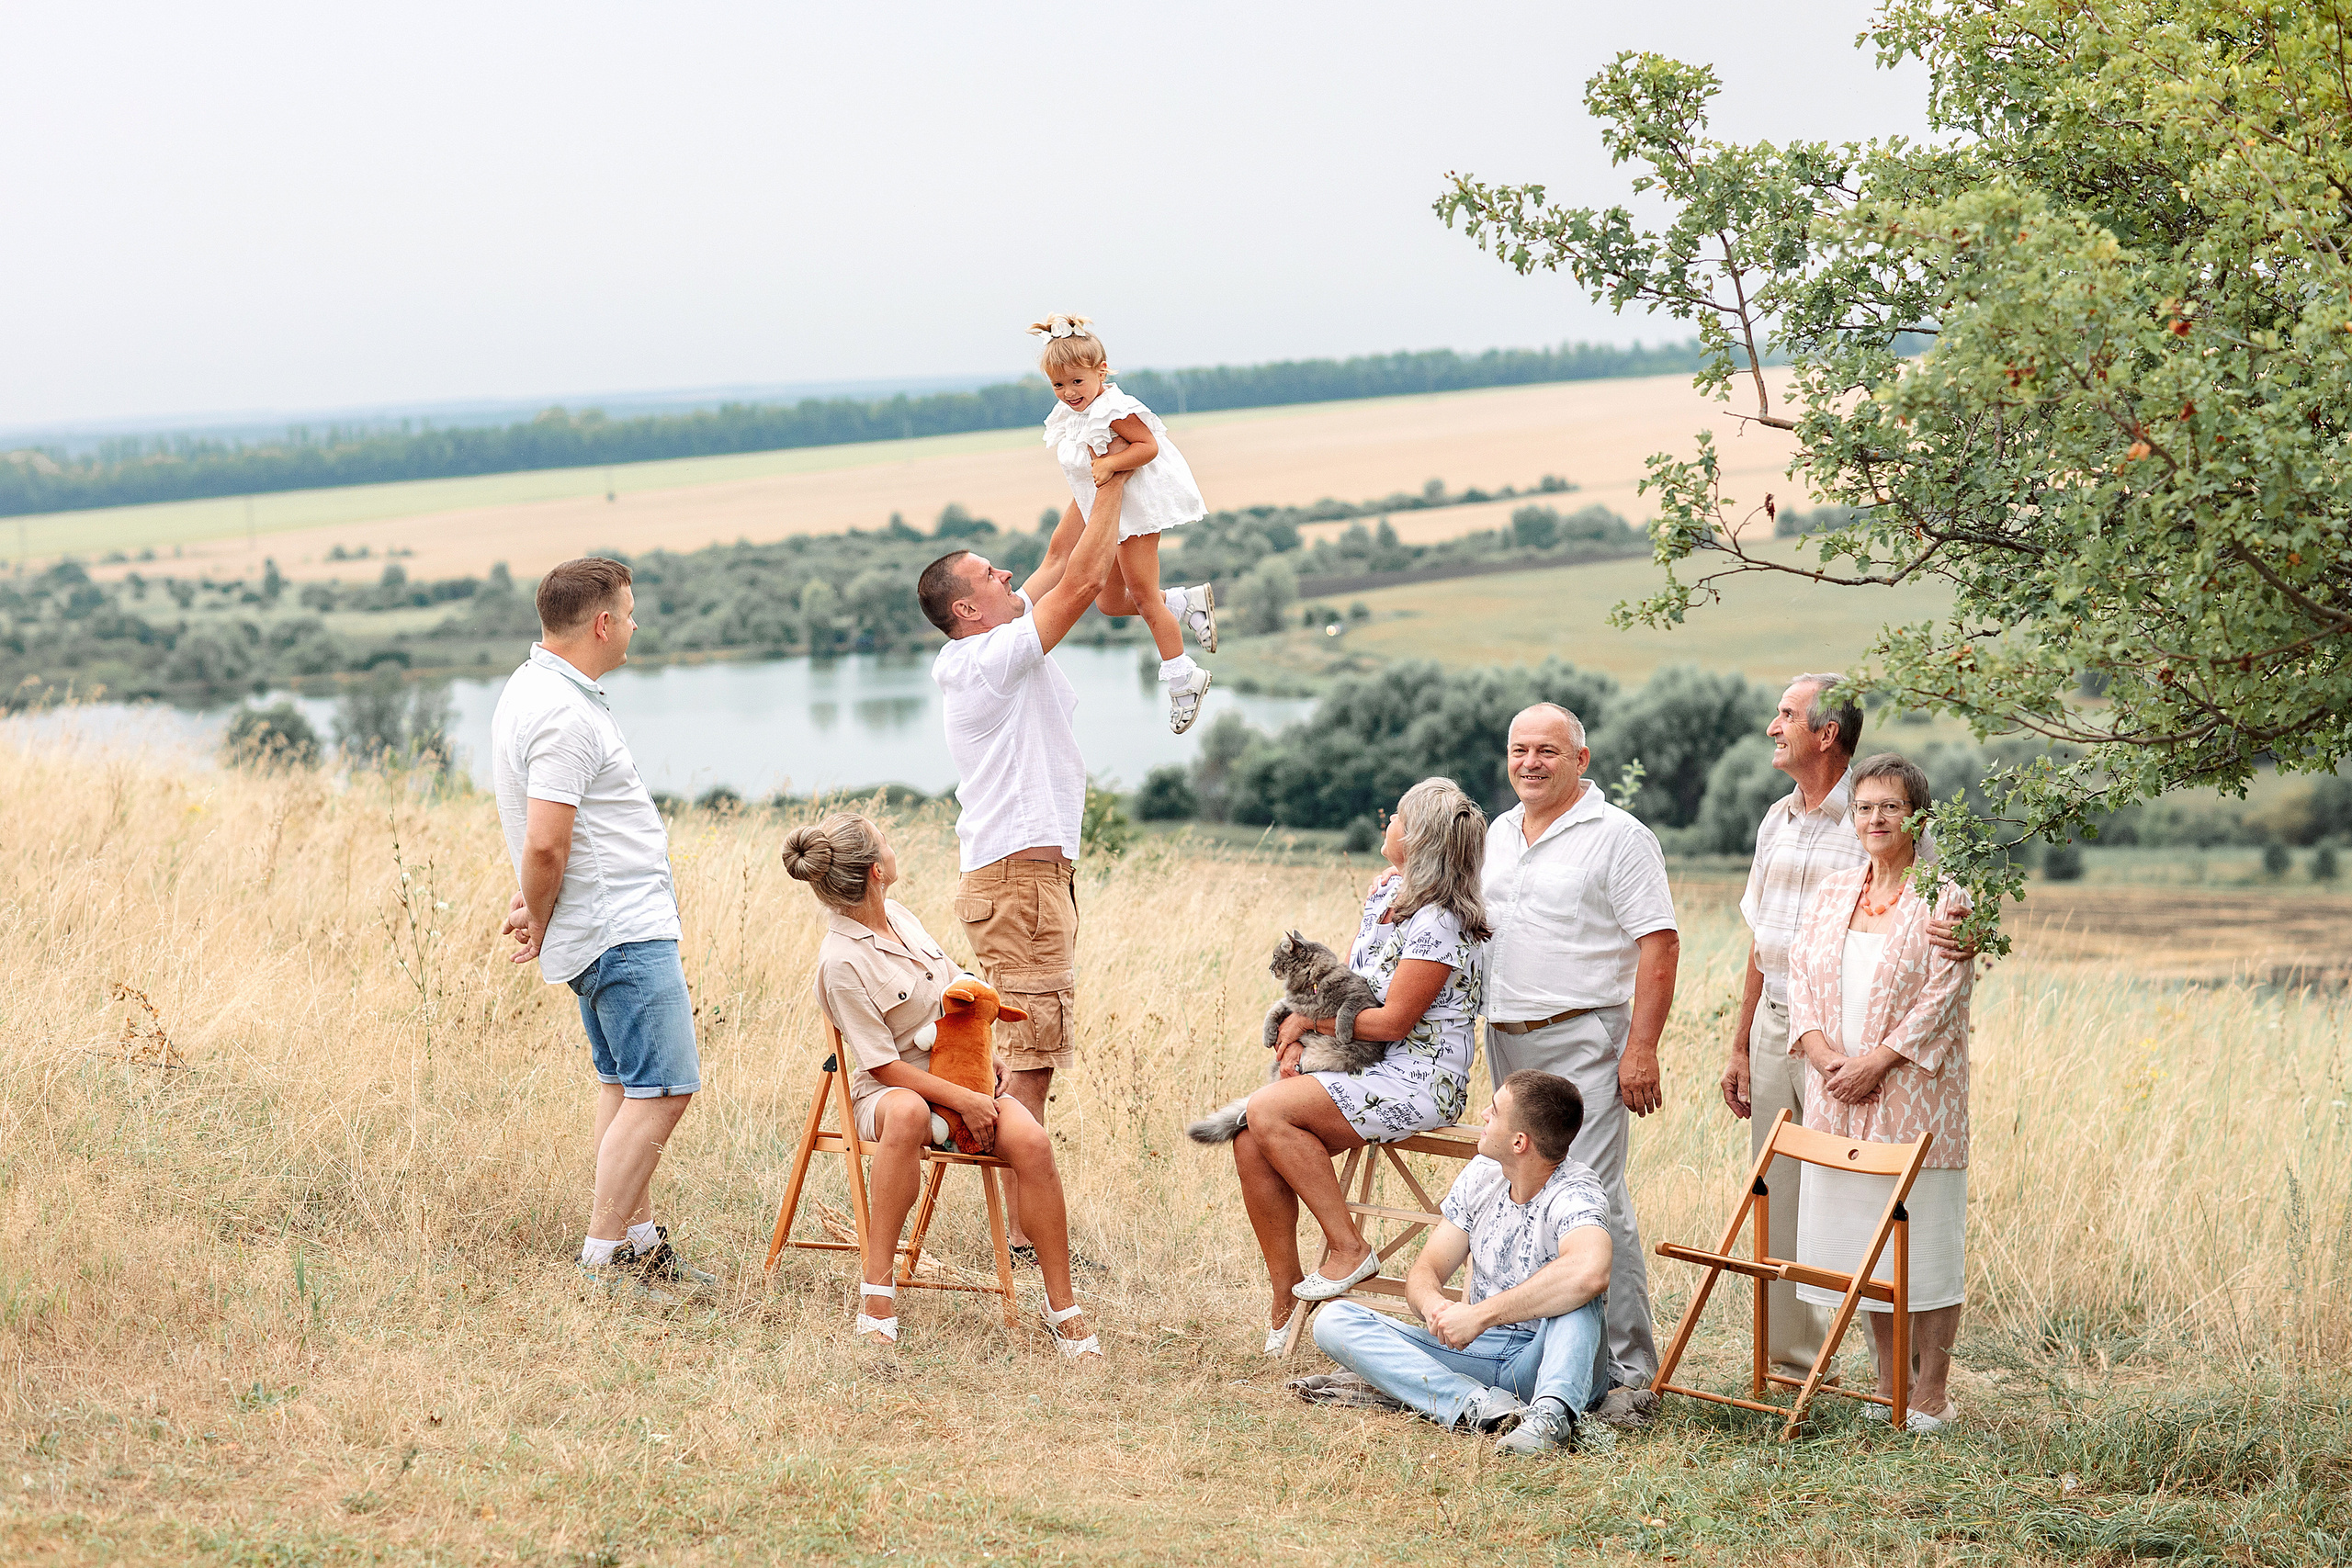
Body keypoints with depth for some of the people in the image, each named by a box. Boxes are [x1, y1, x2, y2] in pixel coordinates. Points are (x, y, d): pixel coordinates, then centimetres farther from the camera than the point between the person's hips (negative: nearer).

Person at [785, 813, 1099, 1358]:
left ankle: (1061, 1306, -15)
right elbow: (884, 1066, -17)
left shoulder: (898, 914, 4)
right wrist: (961, 1101, -21)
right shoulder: (841, 963, -18)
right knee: (907, 1114, -44)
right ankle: (877, 1292, -37)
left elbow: (956, 984, 19)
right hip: (891, 1090, -6)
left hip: (963, 1077, 6)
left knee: (1031, 1142, -25)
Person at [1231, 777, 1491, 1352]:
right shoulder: (1384, 893, 10)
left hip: (1418, 1083, -8)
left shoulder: (1440, 924, -17)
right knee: (1251, 1144, -11)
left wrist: (1308, 1020, -7)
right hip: (1368, 1069, 8)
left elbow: (1392, 1021, -18)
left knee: (1268, 1113, -24)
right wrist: (1297, 1042, -3)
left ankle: (1349, 1250, -13)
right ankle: (1286, 1300, -2)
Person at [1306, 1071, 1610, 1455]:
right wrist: (1435, 1305, -22)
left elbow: (1591, 1272, -43)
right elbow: (1424, 1272, 5)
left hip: (1550, 1358, -6)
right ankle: (1477, 1403, -32)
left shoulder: (1575, 1194, -19)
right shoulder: (1482, 1175, 3)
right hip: (1473, 1352, 6)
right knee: (1335, 1320, -13)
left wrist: (1478, 1315, -37)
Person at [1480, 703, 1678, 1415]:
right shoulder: (1498, 833, 16)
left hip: (1582, 1040, -7)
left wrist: (1641, 1049, -18)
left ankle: (1629, 1369, -10)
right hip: (1507, 1040, 8)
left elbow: (1659, 944, -12)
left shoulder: (1618, 836, -7)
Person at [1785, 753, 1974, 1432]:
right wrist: (1826, 1054, -8)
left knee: (1924, 1240, -4)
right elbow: (1801, 976, 8)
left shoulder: (1944, 897, -4)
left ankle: (1932, 1392, 3)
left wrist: (1874, 1063, -17)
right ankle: (1887, 1382, 17)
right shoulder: (1833, 892, 13)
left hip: (1914, 1095, -5)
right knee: (1861, 1236, 8)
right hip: (1839, 1096, 5)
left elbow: (1942, 997, -11)